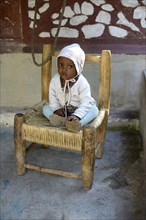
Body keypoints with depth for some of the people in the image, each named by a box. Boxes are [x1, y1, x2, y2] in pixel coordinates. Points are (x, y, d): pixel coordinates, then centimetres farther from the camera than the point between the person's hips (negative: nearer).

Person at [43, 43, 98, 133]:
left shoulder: (82, 83, -21)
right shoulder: (55, 80, -9)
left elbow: (86, 103, -25)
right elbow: (53, 98, -1)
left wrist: (76, 116, -40)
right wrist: (56, 109, -20)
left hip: (79, 110, -3)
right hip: (62, 110, 3)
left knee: (94, 109, -27)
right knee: (46, 108, -13)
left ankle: (78, 123, -51)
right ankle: (60, 120, -40)